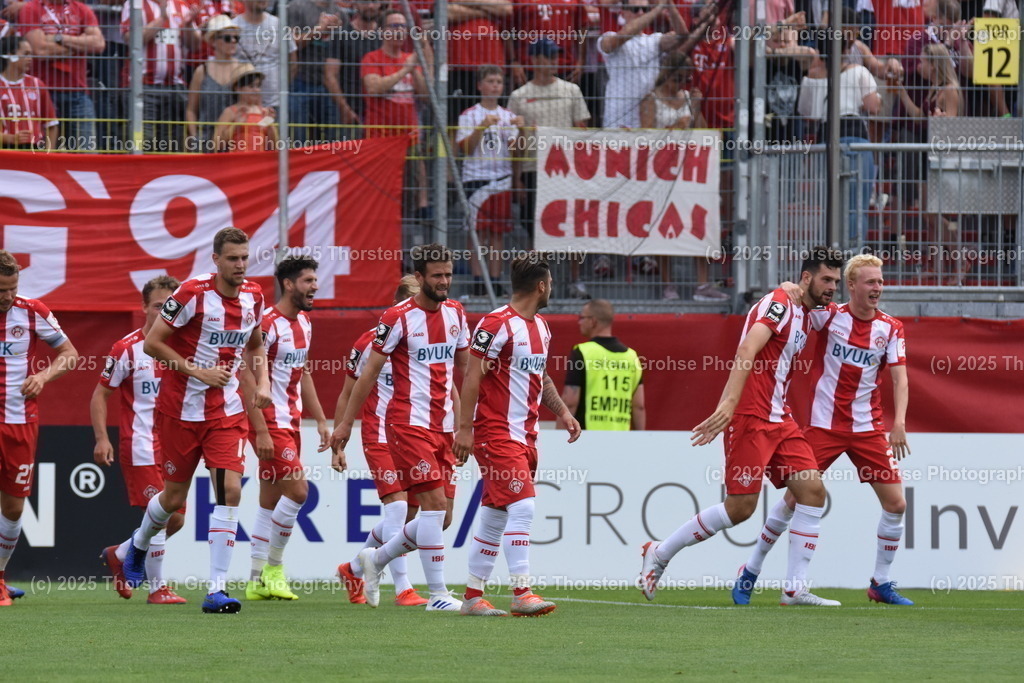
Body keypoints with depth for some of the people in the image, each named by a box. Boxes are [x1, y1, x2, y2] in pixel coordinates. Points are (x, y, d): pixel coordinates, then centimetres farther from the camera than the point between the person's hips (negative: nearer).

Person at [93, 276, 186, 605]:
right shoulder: (128, 349, -7)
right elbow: (100, 394, -3)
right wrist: (101, 438, -13)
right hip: (141, 445, -6)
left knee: (175, 518, 5)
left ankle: (118, 555, 26)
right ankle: (157, 587, -1)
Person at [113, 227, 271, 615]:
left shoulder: (253, 296, 1)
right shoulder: (193, 294, -16)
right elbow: (152, 343, -13)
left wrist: (262, 382, 3)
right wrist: (198, 371, -18)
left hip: (226, 411, 3)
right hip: (181, 408, -3)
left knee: (230, 489, -14)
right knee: (174, 497, 9)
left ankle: (217, 589, -14)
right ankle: (139, 545, 43)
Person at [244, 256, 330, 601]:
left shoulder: (304, 323, 12)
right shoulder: (267, 324, -16)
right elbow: (247, 378, -18)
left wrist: (321, 420, 17)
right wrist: (261, 431, -22)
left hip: (291, 423, 9)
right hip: (269, 424, -9)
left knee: (270, 501, 9)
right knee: (297, 490, -14)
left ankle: (258, 579, 11)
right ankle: (273, 568, -4)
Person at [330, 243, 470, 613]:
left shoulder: (455, 314, 10)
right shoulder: (398, 318, -9)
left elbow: (466, 368, 22)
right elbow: (369, 372, -4)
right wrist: (346, 423, -3)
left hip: (443, 426, 7)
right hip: (409, 424, -7)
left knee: (439, 516, 6)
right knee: (434, 503, -14)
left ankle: (376, 559, 27)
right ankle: (438, 594, -12)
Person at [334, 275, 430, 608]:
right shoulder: (372, 341, -4)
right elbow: (347, 395, 4)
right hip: (380, 438, -5)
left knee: (406, 517, 8)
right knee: (398, 506, -19)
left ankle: (353, 570, 29)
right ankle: (403, 588, -19)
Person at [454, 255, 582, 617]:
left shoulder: (540, 328, 15)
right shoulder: (497, 325, -13)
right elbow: (473, 376, -14)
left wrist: (563, 412, 17)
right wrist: (465, 428, -17)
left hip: (525, 435, 9)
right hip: (497, 433, -9)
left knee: (495, 516, 9)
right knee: (522, 506, -16)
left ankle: (473, 596, 12)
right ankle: (521, 593, -16)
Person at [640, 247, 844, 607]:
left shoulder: (804, 315, 17)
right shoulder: (778, 304, -12)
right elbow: (746, 351, -25)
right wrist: (729, 403, -35)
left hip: (778, 418, 9)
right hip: (750, 416, -9)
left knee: (812, 489, -3)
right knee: (741, 506, -9)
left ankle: (795, 588, -3)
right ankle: (659, 554, 7)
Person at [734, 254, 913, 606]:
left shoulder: (891, 328, 0)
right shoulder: (828, 316, -5)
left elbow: (900, 378, -4)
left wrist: (899, 422, -19)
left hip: (868, 428, 2)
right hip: (824, 425, -2)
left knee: (895, 502, -3)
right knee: (795, 496, -6)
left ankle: (881, 584, 13)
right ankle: (749, 574, 8)